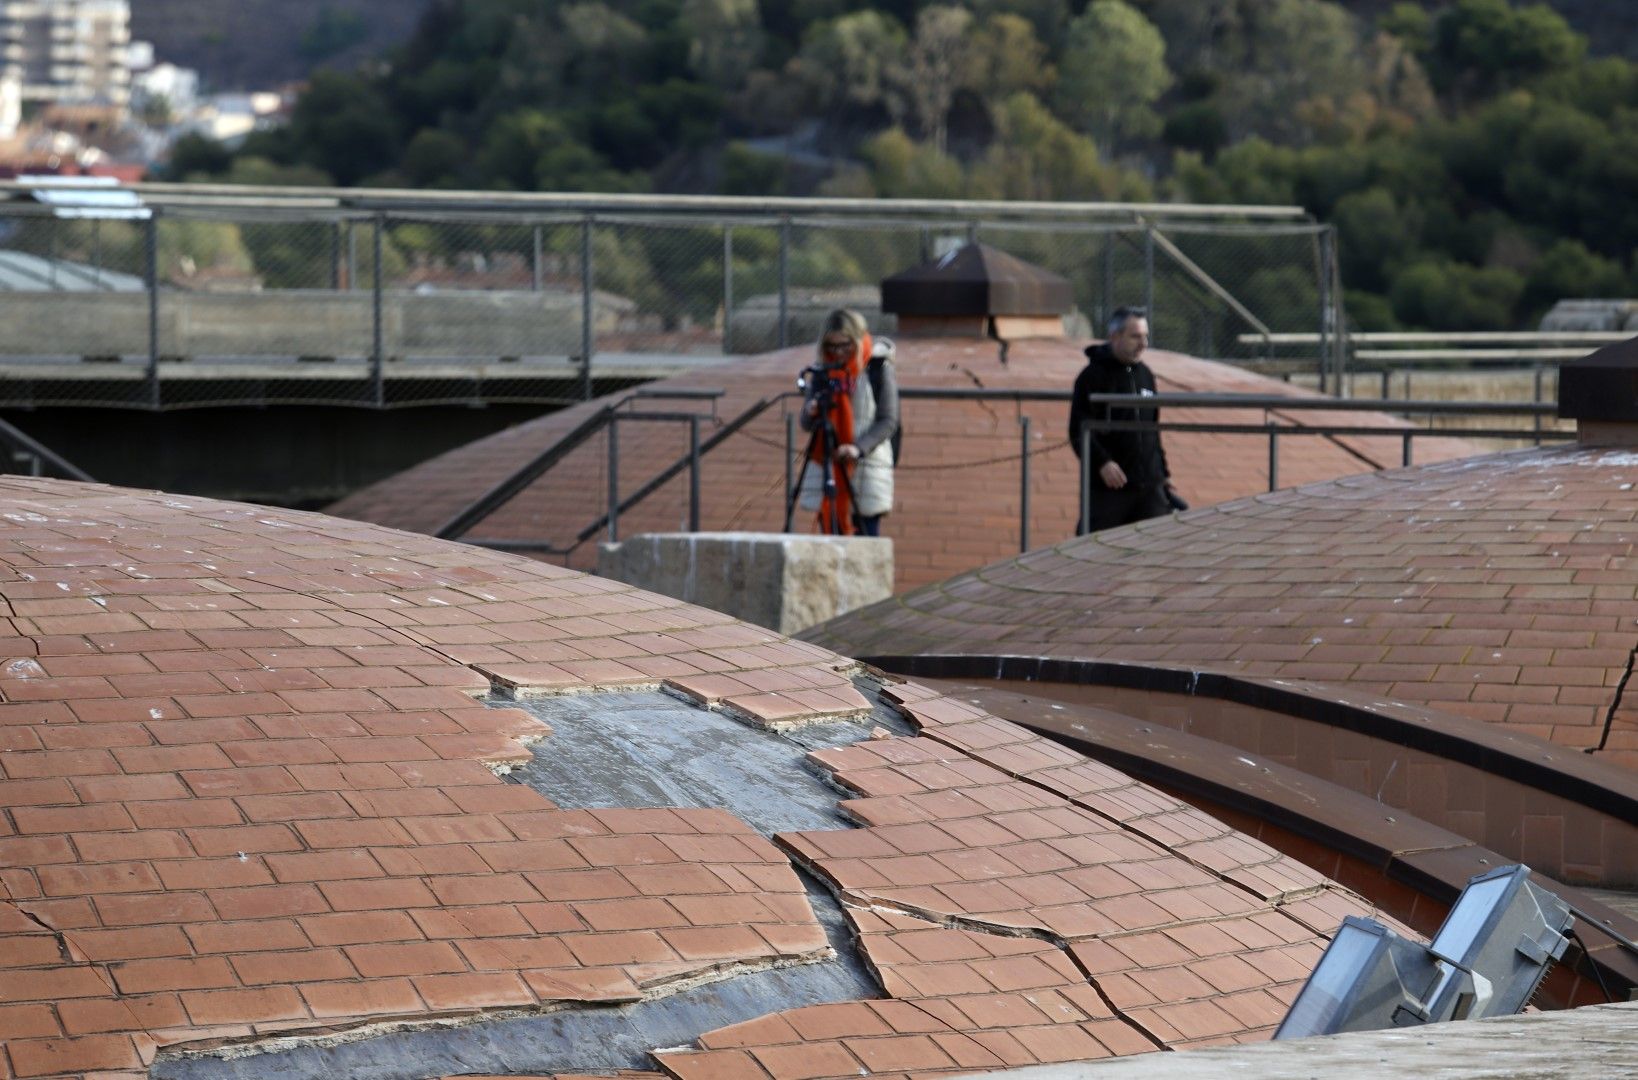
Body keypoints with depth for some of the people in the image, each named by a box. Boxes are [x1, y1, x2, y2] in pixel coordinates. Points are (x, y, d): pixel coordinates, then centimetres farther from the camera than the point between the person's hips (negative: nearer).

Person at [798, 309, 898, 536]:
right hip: (826, 465, 4)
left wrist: (858, 448, -22)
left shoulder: (879, 369, -4)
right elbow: (806, 424, 7)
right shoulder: (822, 371, 7)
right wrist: (811, 413, -18)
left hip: (867, 465, -4)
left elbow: (888, 421, -7)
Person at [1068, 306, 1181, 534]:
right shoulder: (1093, 376, -8)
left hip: (1150, 487, 6)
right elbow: (1079, 431, -14)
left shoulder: (1145, 375, 13)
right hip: (1107, 489, -6)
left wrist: (1164, 472, 20)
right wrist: (1102, 463, -28)